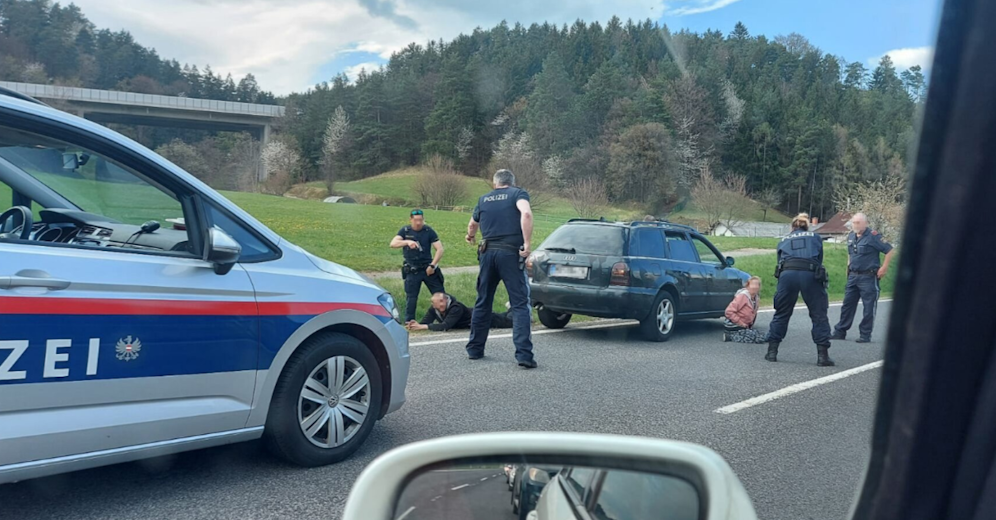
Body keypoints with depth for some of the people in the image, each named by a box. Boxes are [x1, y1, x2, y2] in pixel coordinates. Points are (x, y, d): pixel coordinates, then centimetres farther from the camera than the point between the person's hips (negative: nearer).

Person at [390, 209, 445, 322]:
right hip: (412, 271, 0)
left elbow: (440, 249, -6)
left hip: (428, 269, 0)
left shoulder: (429, 231, -3)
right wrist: (407, 242, -33)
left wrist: (432, 265, -14)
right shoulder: (405, 231, 0)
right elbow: (393, 243, -15)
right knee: (411, 299, 3)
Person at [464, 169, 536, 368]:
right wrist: (527, 243, -14)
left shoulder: (484, 199, 18)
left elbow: (472, 225, 33)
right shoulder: (518, 194, 5)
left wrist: (471, 236, 55)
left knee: (483, 302, 16)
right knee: (520, 304, -2)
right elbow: (526, 214, -17)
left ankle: (475, 349, 23)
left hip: (488, 253, 4)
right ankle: (524, 354, -9)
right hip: (510, 253, -4)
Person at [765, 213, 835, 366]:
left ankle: (772, 351, 12)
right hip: (810, 274, -1)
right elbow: (819, 259, 21)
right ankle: (822, 354, 3)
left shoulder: (784, 241, 29)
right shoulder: (815, 237, 26)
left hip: (787, 273, 2)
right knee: (819, 315, 7)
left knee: (781, 314, 12)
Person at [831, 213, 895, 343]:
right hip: (853, 276, 7)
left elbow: (889, 250, -11)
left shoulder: (873, 236, -13)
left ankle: (865, 335, 8)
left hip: (868, 277, -7)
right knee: (847, 304, 9)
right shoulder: (850, 236, 9)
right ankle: (840, 332, 15)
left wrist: (884, 268, -12)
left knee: (869, 307, 1)